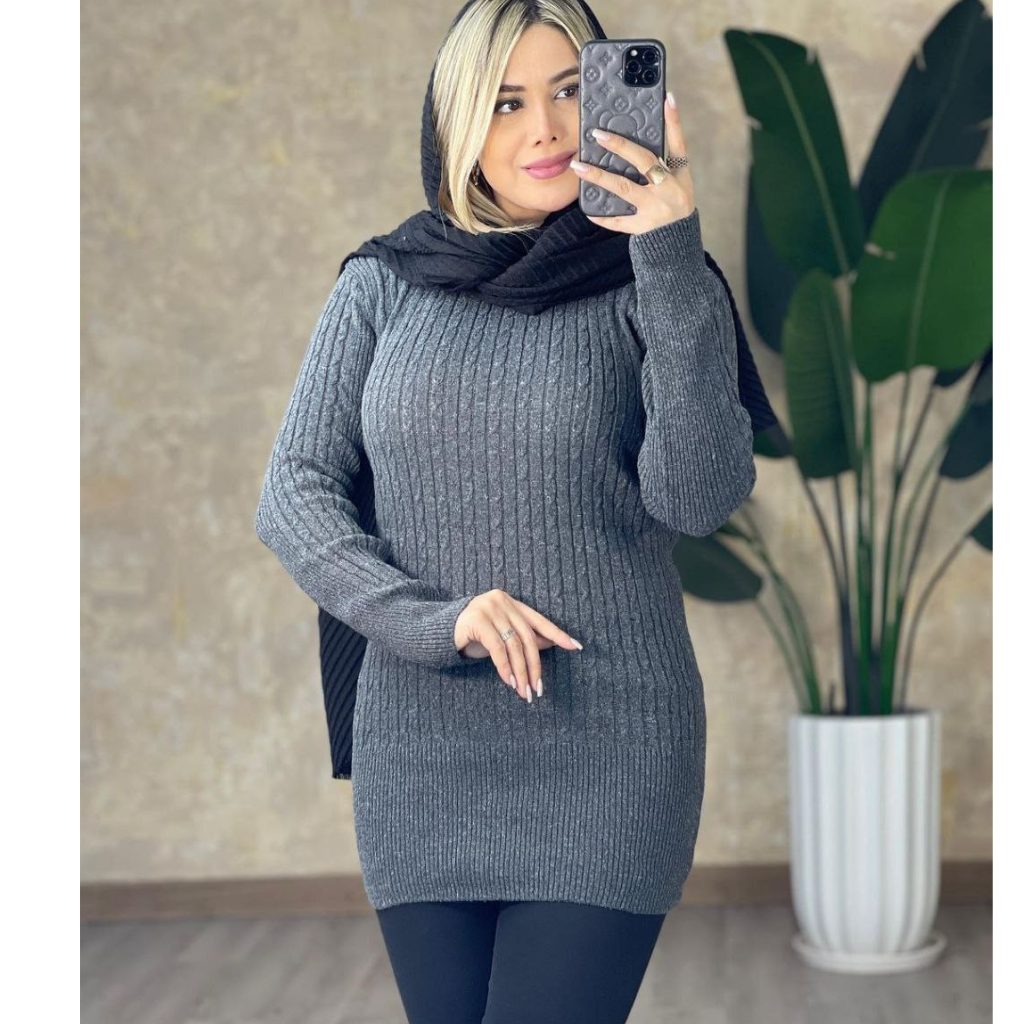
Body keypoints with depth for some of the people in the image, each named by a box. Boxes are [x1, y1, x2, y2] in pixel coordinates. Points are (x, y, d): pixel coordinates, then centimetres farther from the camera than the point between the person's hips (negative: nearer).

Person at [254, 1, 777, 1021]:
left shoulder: (648, 283, -1)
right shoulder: (383, 285, 6)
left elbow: (699, 498, -14)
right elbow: (293, 494, 3)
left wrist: (673, 263, -22)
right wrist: (427, 620, -12)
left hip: (605, 755, -2)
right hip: (421, 755, 3)